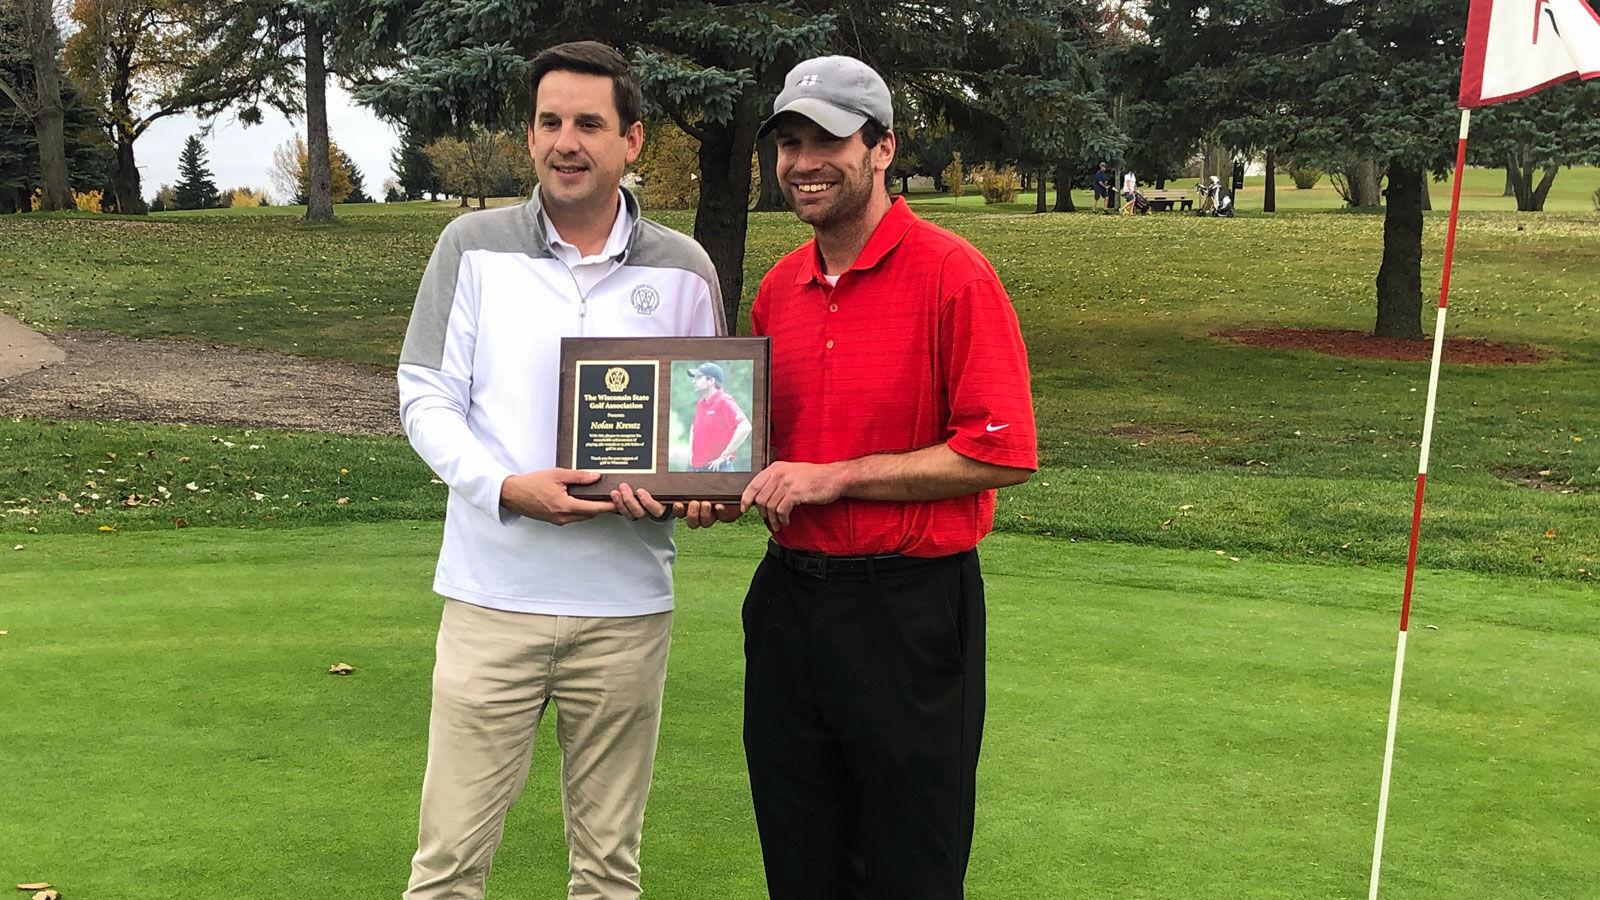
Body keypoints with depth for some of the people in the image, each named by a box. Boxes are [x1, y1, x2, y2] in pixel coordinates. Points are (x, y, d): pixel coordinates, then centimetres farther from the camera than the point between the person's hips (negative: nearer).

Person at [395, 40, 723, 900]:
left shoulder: (683, 269, 3)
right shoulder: (473, 246, 1)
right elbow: (426, 400, 0)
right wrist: (509, 488, -17)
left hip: (627, 606, 1)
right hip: (493, 598, -1)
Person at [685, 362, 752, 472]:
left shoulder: (723, 402, -12)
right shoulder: (700, 404, 14)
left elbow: (745, 428, -25)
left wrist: (724, 456, -20)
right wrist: (691, 451, 18)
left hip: (717, 468, -9)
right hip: (698, 468, 9)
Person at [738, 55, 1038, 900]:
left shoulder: (954, 275, -12)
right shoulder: (777, 288, 10)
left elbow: (1003, 453, -17)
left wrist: (835, 477, -17)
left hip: (908, 608, -6)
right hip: (788, 598, 6)